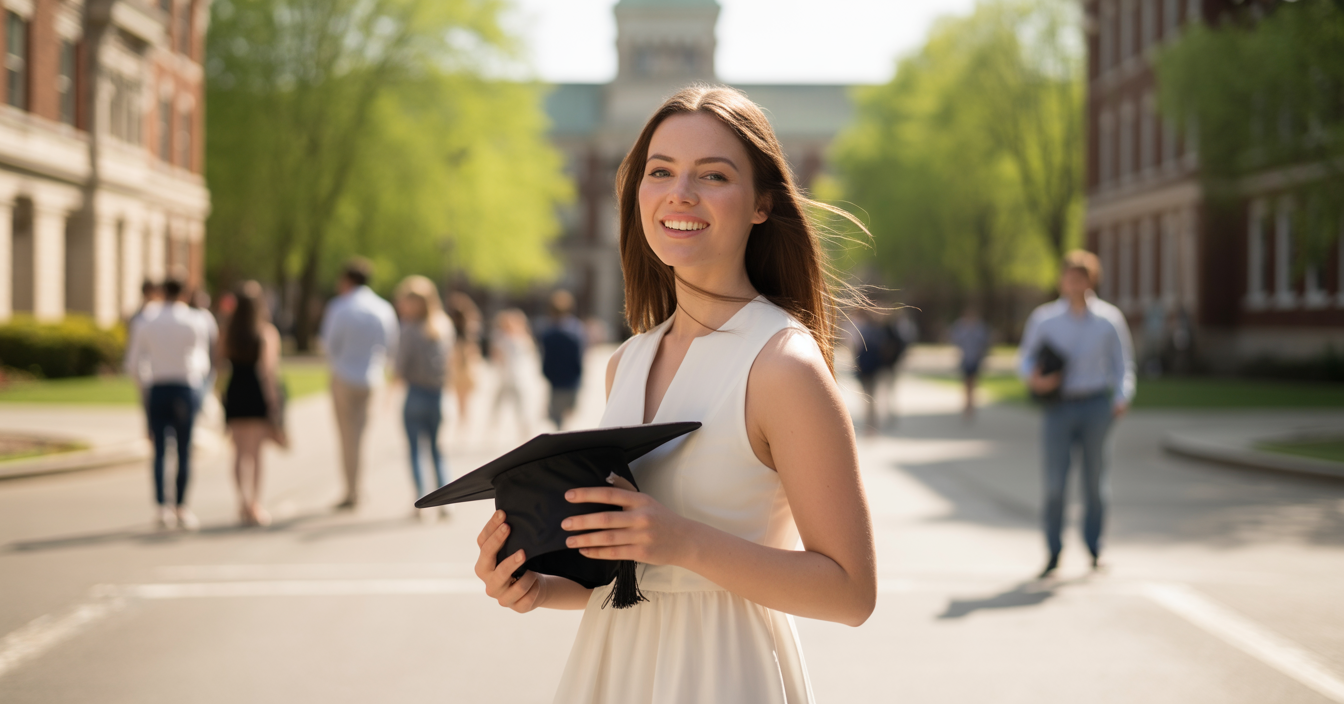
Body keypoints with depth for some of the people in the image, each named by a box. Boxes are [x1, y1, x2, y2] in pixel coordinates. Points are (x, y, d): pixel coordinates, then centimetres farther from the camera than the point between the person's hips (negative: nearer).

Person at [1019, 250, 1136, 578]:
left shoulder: (1109, 319, 3)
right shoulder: (1043, 319, 3)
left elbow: (1122, 363, 9)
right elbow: (1025, 358, 10)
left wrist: (1122, 398, -6)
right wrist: (1033, 378, -12)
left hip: (1096, 405, 0)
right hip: (1059, 406, 0)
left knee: (1095, 479, 4)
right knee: (1055, 482, -6)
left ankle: (1095, 549, 16)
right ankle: (1053, 553, 6)